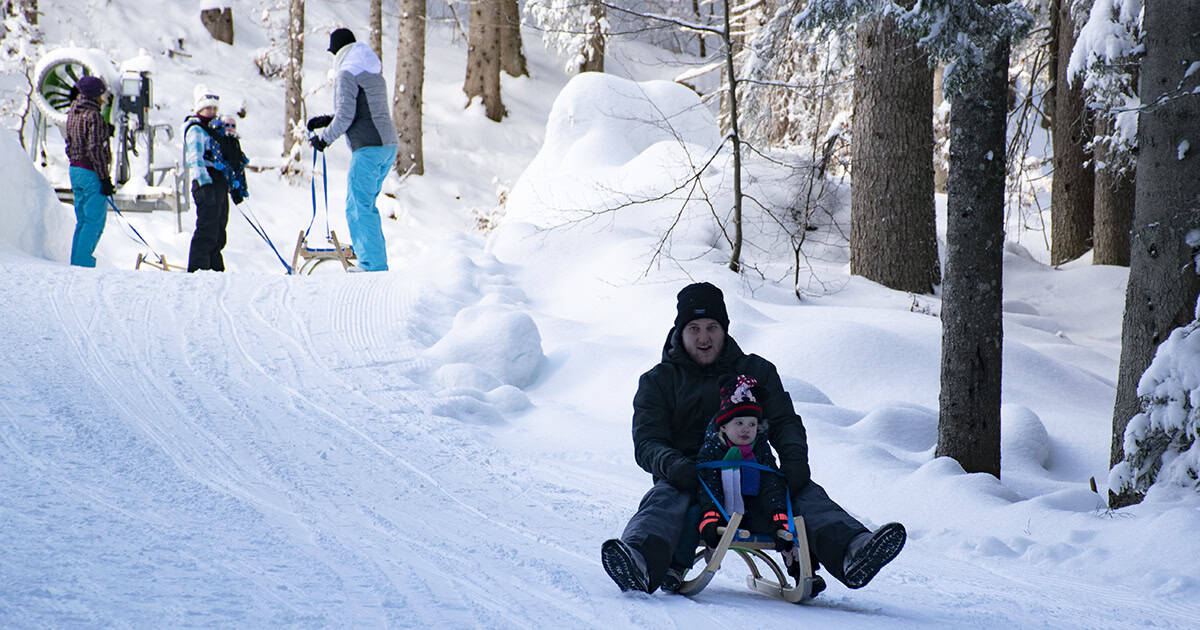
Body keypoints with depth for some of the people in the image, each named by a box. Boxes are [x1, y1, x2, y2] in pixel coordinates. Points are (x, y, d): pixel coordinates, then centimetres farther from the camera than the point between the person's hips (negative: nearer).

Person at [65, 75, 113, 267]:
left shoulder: (73, 113, 10)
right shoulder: (93, 116, -17)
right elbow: (95, 149, -20)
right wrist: (105, 179, -18)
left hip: (75, 170, 9)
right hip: (92, 173, -9)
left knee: (82, 221, 15)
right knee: (95, 221, -3)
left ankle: (76, 262, 17)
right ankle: (83, 262, -5)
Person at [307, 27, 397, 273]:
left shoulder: (346, 74, -8)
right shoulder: (373, 73, 19)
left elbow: (345, 116, -14)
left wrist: (323, 137, 2)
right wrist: (327, 120, 25)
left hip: (367, 148, -9)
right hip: (388, 145, 9)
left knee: (358, 207, -5)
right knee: (365, 204, 17)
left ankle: (373, 264, -10)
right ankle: (375, 260, 18)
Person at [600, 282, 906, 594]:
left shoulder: (757, 371, 20)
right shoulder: (658, 381, 14)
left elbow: (785, 422, 12)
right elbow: (647, 443, 2)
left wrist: (795, 459, -13)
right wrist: (673, 465, -23)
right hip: (690, 480, -2)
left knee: (806, 493, -26)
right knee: (664, 499, -36)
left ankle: (851, 550, -54)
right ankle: (639, 563, -68)